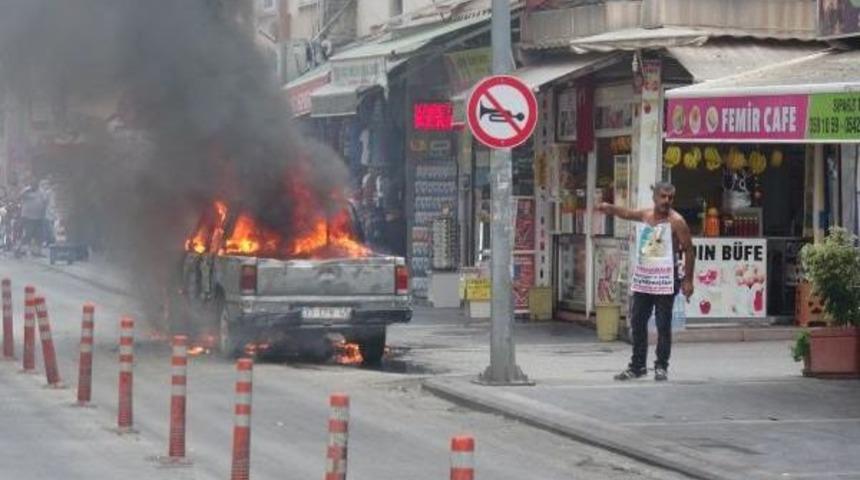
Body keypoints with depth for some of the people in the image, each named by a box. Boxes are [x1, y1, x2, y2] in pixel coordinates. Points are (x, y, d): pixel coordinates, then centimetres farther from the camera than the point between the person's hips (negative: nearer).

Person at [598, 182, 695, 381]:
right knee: (637, 322, 7)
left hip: (664, 280, -6)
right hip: (642, 278, 6)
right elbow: (626, 214, 22)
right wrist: (610, 208, 0)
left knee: (663, 324, -2)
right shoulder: (645, 215, 9)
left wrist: (688, 280, -11)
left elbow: (688, 251, -7)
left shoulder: (676, 222, -8)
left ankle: (661, 366, 6)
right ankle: (637, 366, 15)